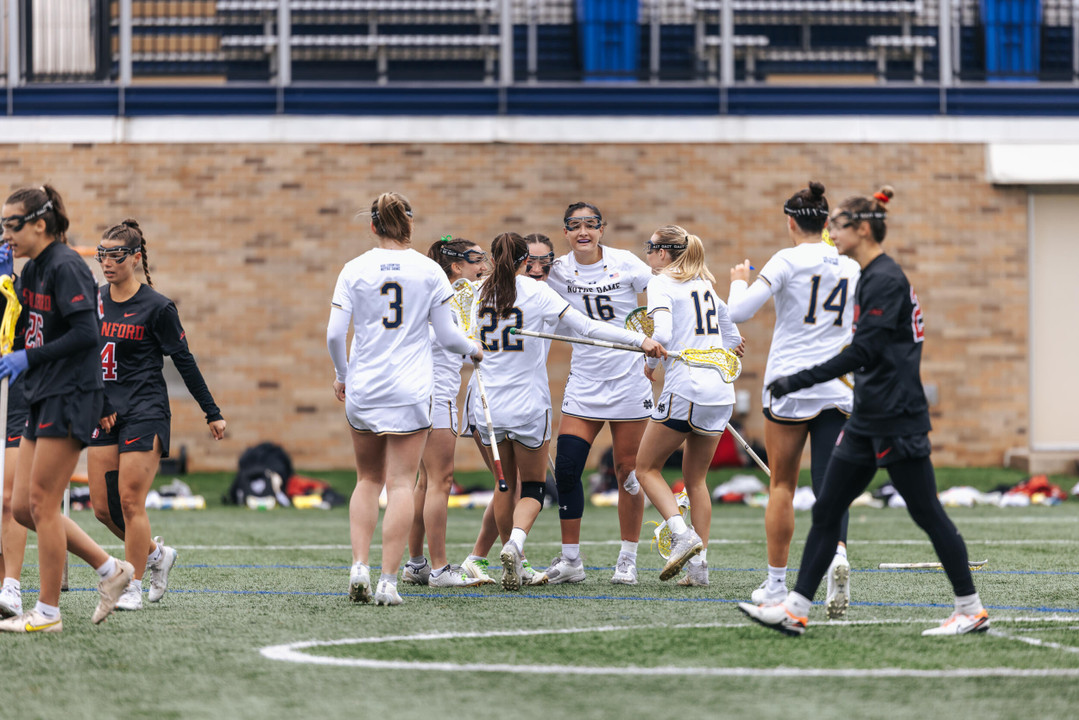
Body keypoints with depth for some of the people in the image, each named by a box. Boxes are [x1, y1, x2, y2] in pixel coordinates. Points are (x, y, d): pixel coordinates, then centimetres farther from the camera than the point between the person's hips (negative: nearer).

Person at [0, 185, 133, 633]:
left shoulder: (65, 267, -14)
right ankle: (109, 569, 17)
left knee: (41, 504, -6)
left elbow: (86, 333, -21)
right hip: (43, 399, 10)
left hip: (70, 397, -10)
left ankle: (48, 612, 1)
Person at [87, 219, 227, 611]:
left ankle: (133, 586, 2)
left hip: (145, 413, -6)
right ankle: (156, 553, 26)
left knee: (130, 500, -9)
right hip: (106, 413, 6)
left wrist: (212, 413, 0)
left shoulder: (157, 307, -7)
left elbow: (184, 361, -3)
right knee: (102, 505, 3)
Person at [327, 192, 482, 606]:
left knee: (368, 480, 16)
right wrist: (474, 350, 21)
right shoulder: (428, 270, -2)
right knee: (401, 484, -1)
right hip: (410, 388, -2)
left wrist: (342, 375, 14)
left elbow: (334, 334, -3)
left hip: (362, 387, 2)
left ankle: (359, 568, 4)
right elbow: (446, 334, 0)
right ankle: (388, 581, -7)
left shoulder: (355, 270, -1)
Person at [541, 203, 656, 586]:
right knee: (566, 468, -6)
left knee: (627, 472, 2)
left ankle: (628, 559, 14)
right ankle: (570, 559, 7)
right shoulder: (560, 270, -1)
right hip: (584, 381, 2)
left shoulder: (625, 263, -7)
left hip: (628, 378, -2)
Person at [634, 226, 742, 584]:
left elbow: (663, 335, -19)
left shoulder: (662, 283, -4)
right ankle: (700, 565, 7)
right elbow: (732, 338, 24)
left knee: (646, 467, 6)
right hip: (720, 392, 7)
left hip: (684, 390, -7)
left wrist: (650, 364, -1)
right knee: (696, 479, 14)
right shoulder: (704, 284, 18)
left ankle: (682, 534, -13)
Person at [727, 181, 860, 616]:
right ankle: (838, 554, -28)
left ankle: (775, 584, 11)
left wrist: (740, 281, 7)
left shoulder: (788, 261, -7)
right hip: (837, 388, 3)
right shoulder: (850, 267, 7)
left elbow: (739, 312, -12)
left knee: (782, 486, 7)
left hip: (789, 383, -3)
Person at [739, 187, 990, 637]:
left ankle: (971, 611, 6)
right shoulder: (872, 278, 14)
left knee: (926, 513, -2)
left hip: (897, 422, -10)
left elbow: (862, 351, -23)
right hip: (868, 420, 10)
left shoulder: (885, 280, -16)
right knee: (826, 511, 5)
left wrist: (798, 381, -23)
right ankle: (795, 610, 4)